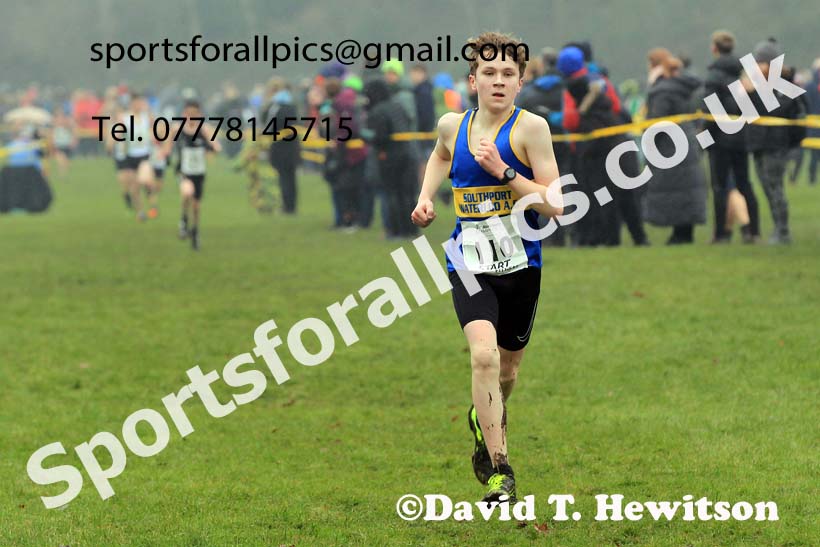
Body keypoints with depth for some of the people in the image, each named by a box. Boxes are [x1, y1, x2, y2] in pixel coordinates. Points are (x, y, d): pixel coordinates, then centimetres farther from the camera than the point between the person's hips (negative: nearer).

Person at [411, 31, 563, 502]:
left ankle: (486, 419, 52)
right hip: (470, 264, 1)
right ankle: (499, 469, -19)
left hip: (520, 264, 0)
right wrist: (426, 197, 13)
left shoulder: (530, 127, -10)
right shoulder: (452, 125, 2)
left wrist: (503, 170, -22)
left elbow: (556, 205, -15)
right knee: (484, 354, -22)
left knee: (507, 367, 16)